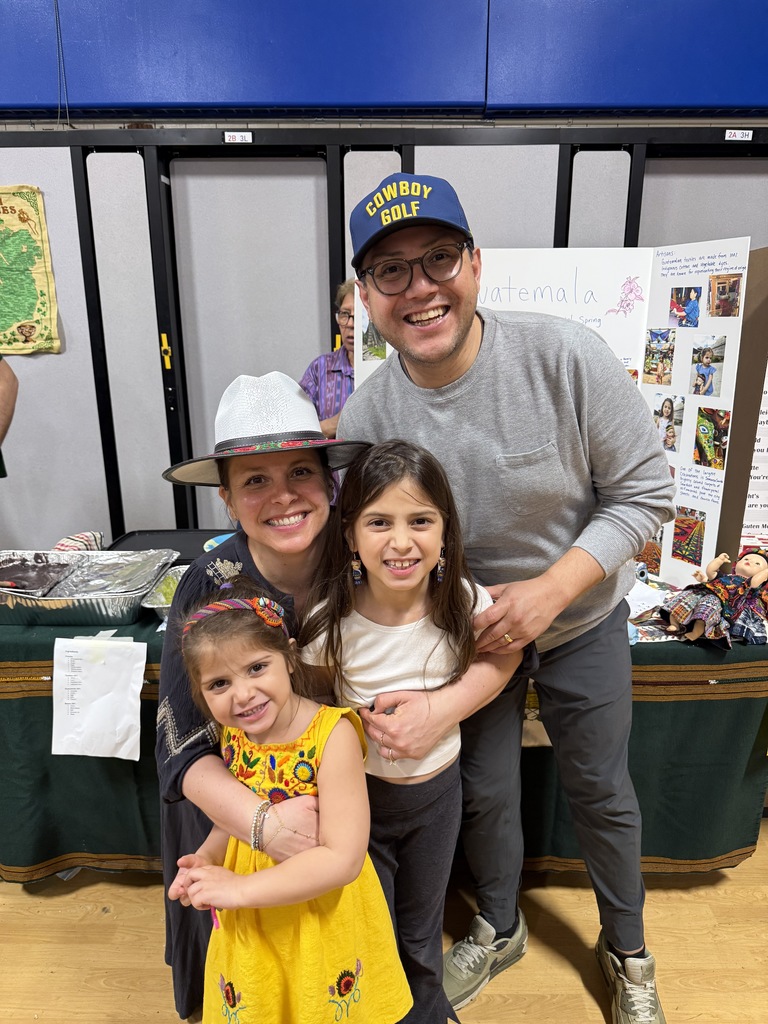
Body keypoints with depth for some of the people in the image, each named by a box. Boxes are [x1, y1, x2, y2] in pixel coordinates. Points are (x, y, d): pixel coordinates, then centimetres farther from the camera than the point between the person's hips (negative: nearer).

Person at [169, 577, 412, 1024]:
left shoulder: (332, 734, -28)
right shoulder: (233, 735, -9)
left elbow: (343, 858, -30)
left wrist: (240, 888, -27)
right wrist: (207, 858, -9)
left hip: (321, 918, -5)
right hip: (249, 923, 5)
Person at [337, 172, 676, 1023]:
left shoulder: (565, 358, -24)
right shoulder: (364, 420, -19)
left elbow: (644, 492, -16)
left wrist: (551, 589, -26)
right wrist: (433, 697, -25)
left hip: (582, 618, 0)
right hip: (464, 632, 1)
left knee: (600, 791, 17)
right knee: (483, 792, 17)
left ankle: (626, 951, 48)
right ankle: (499, 929, 50)